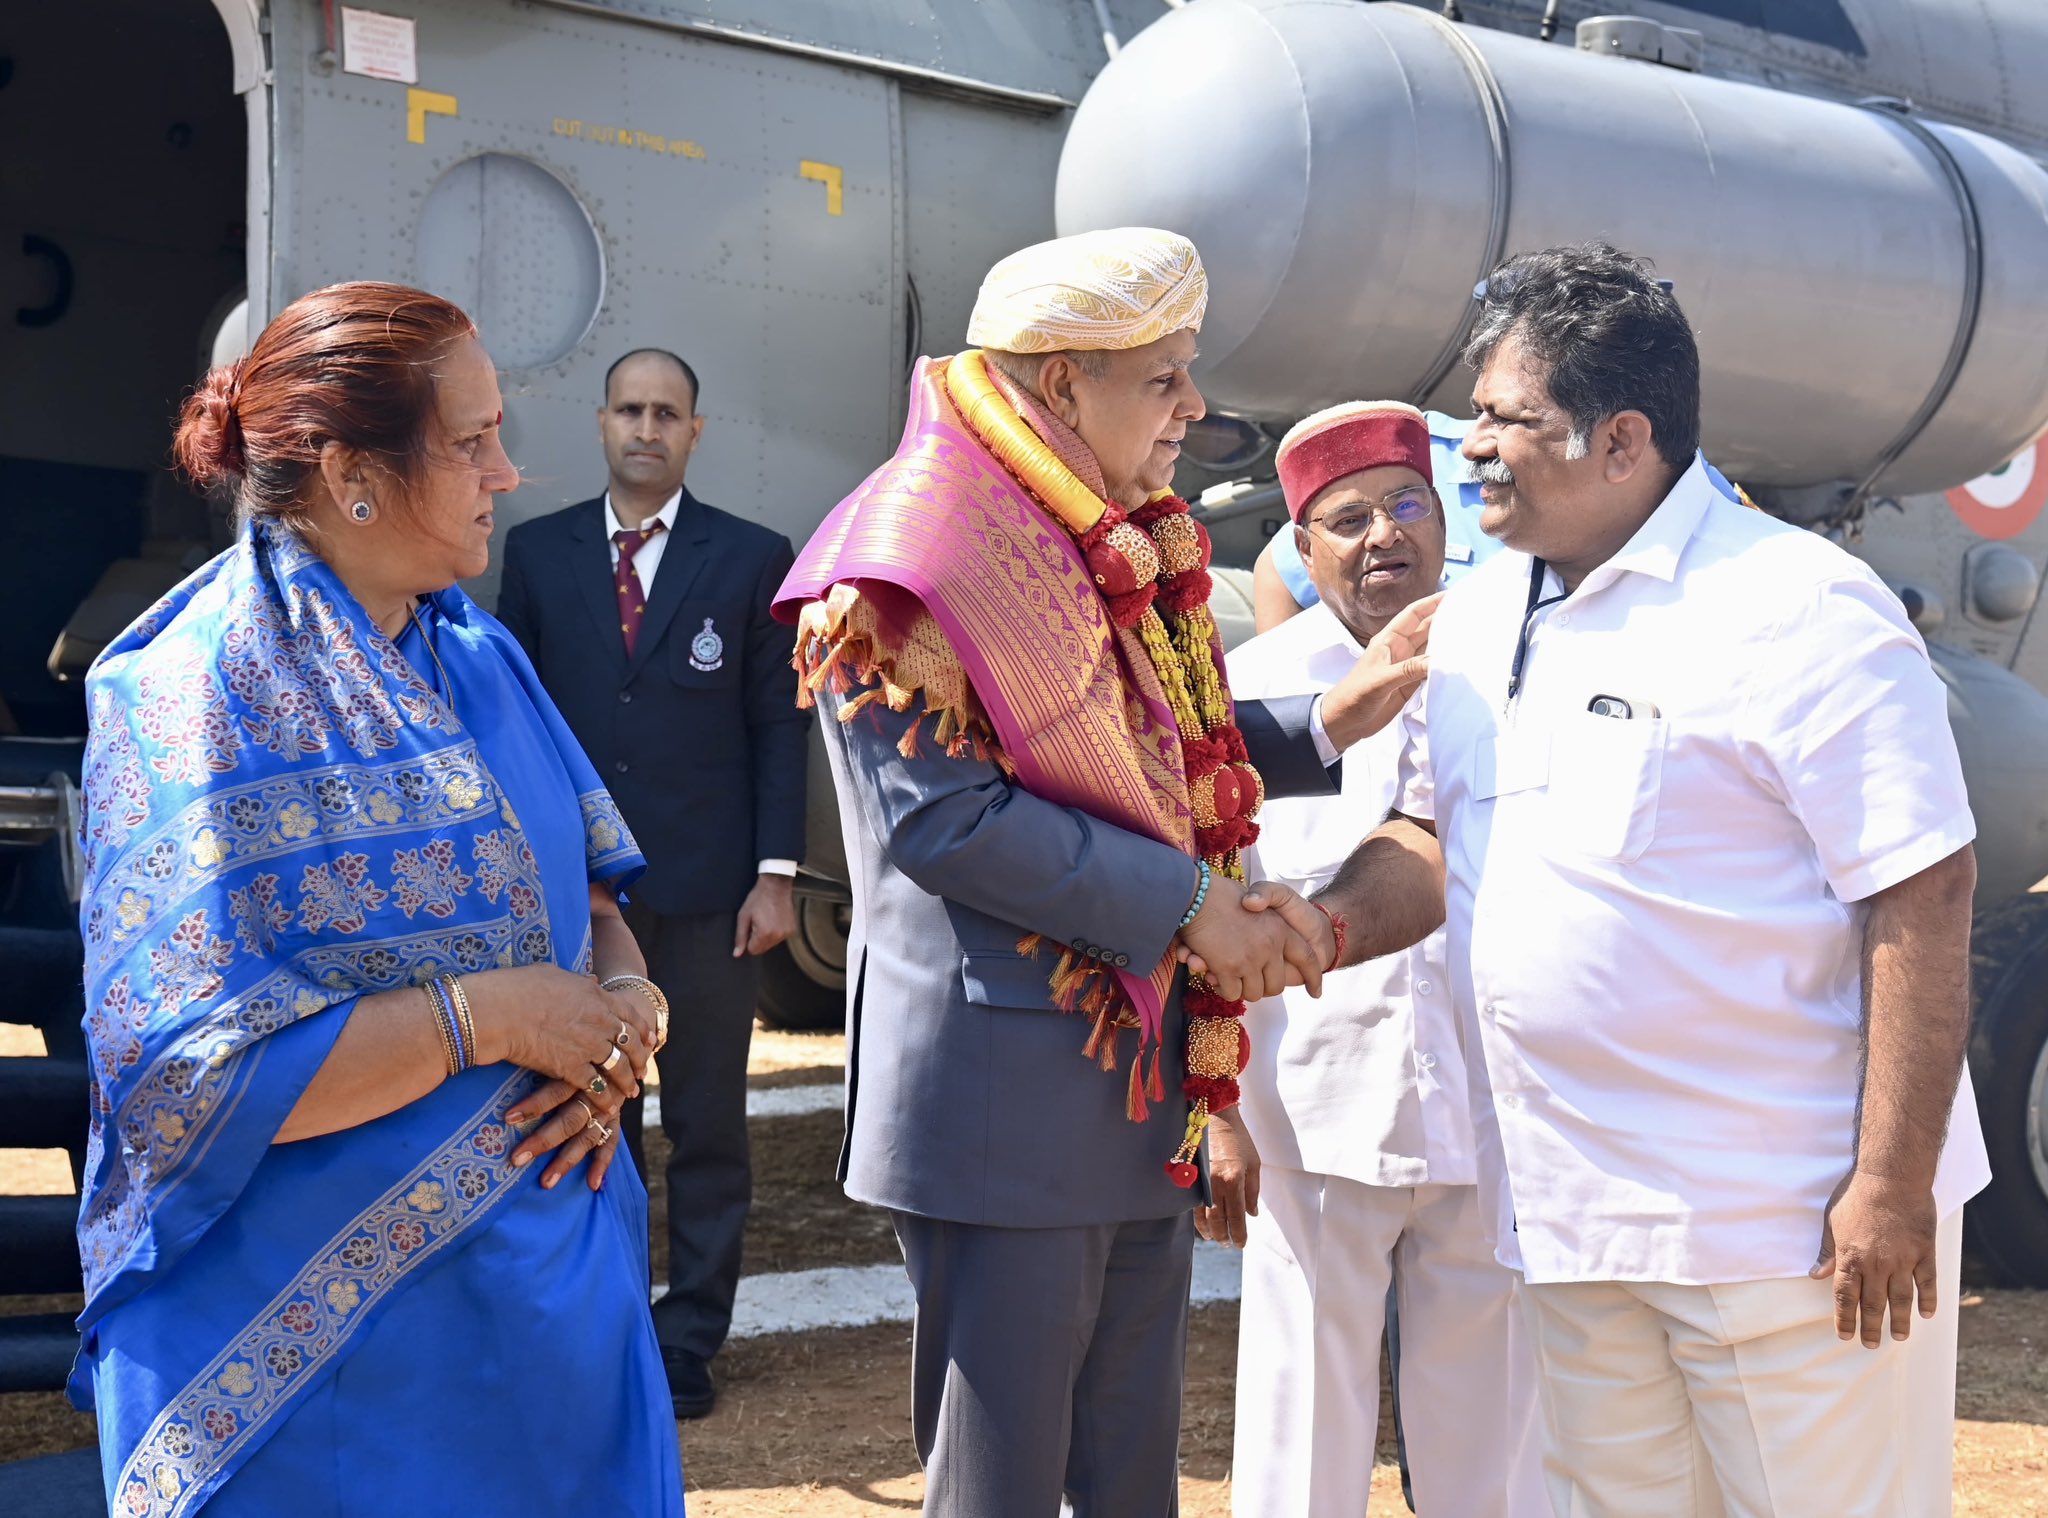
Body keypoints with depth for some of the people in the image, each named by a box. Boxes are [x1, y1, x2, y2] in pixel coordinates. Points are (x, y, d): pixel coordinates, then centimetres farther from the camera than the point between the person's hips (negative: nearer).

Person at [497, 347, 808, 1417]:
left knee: (707, 1127, 5)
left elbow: (780, 724, 1)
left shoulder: (752, 558, 2)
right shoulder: (538, 552, 7)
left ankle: (690, 1337, 14)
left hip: (707, 889, -1)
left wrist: (776, 873, -5)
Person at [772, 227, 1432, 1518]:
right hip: (1006, 1095, -8)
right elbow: (938, 814, -22)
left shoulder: (1124, 549, 13)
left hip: (1146, 1075, 9)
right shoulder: (918, 555, -14)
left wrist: (1327, 722, 5)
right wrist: (1187, 904, -19)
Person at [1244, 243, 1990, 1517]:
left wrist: (1894, 1185, -19)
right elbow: (1436, 839, 18)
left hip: (1793, 1221, -7)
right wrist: (1324, 927, -2)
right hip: (1574, 1215, 7)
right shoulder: (1479, 618, 9)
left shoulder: (1797, 611, -15)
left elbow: (1924, 897, -17)